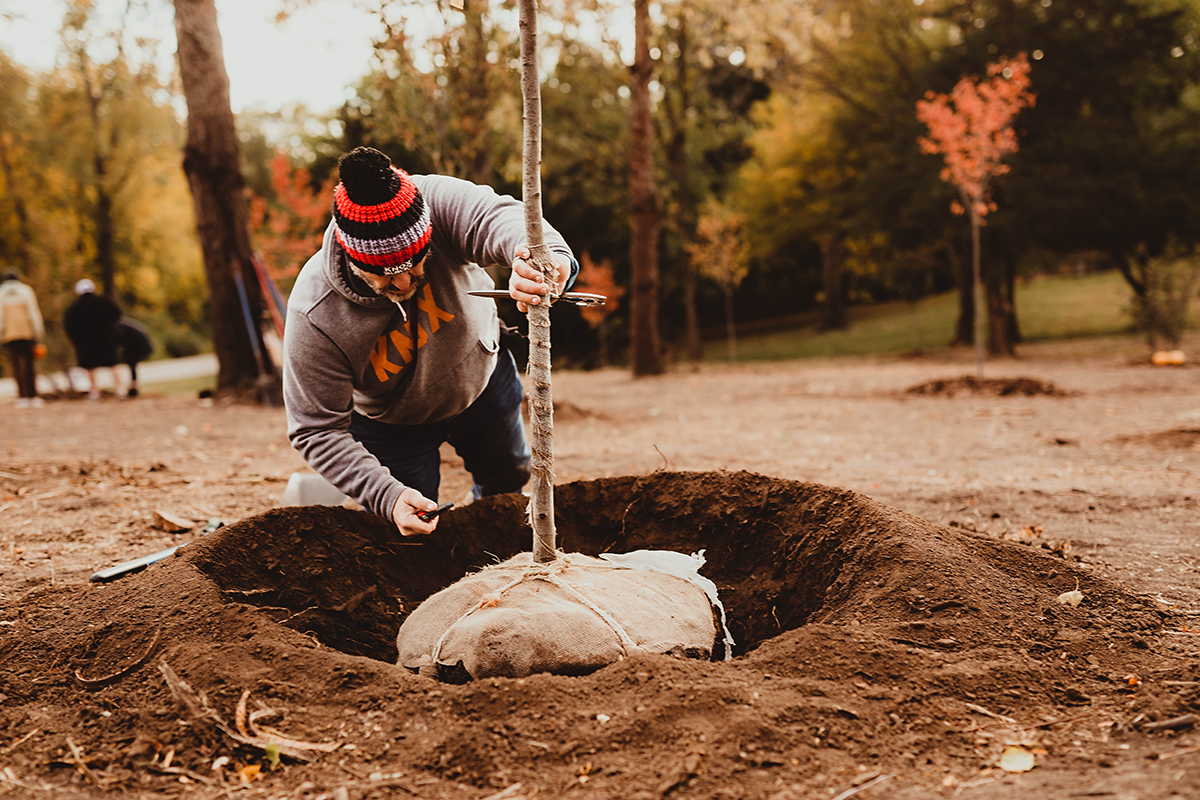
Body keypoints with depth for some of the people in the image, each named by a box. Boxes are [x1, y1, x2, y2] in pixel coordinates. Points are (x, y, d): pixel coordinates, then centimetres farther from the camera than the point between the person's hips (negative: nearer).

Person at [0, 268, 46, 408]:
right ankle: (33, 396, -1)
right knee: (29, 365, 4)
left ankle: (22, 396, -6)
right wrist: (38, 332, 1)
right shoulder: (26, 290, 6)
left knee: (16, 366, 2)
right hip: (27, 333, 0)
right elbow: (33, 312, 0)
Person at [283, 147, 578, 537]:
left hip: (482, 375, 3)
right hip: (392, 423, -2)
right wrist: (388, 496, -43)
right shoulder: (314, 317, -38)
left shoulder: (436, 203, -36)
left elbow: (499, 217, -56)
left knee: (509, 476, 24)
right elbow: (318, 430, -31)